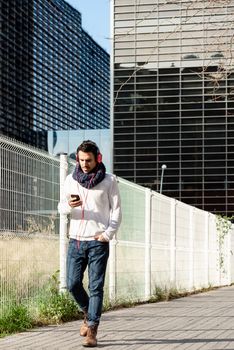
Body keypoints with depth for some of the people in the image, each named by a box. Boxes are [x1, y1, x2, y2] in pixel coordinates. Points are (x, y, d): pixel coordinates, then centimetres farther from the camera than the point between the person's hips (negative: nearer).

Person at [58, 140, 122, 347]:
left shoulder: (109, 181, -1)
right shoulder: (71, 180, 7)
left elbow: (116, 211, 1)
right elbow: (61, 208, 10)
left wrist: (108, 234, -12)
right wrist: (69, 205, -14)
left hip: (98, 242, -3)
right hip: (76, 239, 3)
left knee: (96, 287, -5)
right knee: (73, 284, 2)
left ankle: (92, 331, -2)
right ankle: (89, 313, 30)